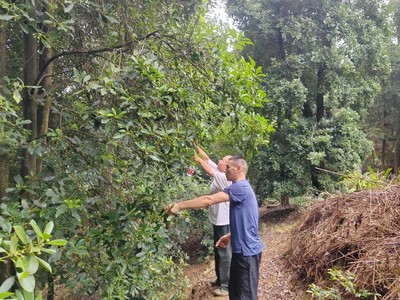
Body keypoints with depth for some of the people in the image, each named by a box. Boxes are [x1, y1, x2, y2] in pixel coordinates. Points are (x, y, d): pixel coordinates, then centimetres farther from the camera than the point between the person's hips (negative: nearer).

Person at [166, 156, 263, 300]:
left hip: (247, 251, -10)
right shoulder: (242, 188, 14)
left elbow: (209, 200, -27)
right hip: (242, 249, 10)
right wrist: (230, 236, 13)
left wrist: (179, 205, -23)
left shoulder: (240, 187, -20)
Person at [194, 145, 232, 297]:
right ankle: (220, 279, 33)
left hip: (224, 222, -10)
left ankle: (226, 285, 7)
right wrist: (196, 147, 1)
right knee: (218, 252, 20)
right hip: (218, 220, 10)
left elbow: (209, 171, -26)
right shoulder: (220, 174, 6)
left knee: (225, 253, -2)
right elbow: (207, 159, 7)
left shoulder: (226, 178, -19)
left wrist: (199, 159, -14)